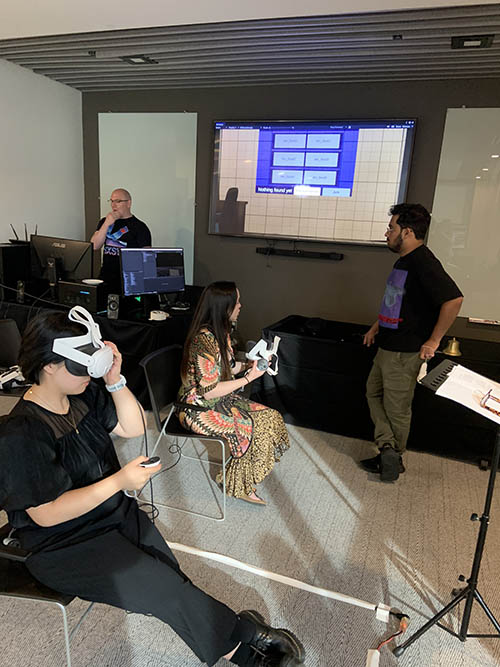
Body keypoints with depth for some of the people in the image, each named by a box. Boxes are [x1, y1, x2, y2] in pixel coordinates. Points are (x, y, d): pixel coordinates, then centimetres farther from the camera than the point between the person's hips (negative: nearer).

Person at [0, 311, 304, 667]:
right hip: (67, 546, -6)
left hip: (117, 511, 6)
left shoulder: (84, 395, -4)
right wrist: (119, 481, -28)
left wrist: (115, 380, -15)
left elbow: (134, 427, 0)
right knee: (165, 589, -9)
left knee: (168, 579, -10)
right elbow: (46, 514, -23)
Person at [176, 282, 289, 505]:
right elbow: (209, 392, -26)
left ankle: (241, 481, 12)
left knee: (270, 417, -1)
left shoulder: (220, 331, 3)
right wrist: (249, 377, -22)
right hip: (199, 409, -9)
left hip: (220, 401, 9)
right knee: (254, 428, -16)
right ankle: (240, 486, 6)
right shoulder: (205, 339, -27)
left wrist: (251, 365, 0)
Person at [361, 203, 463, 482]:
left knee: (397, 408, 5)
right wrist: (378, 326, 17)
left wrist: (434, 341, -24)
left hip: (405, 351, -10)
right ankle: (387, 447, 16)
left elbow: (454, 299, -30)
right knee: (374, 392, 15)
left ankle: (394, 459, 23)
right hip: (388, 345, 10)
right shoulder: (405, 260, 11)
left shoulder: (424, 263, -21)